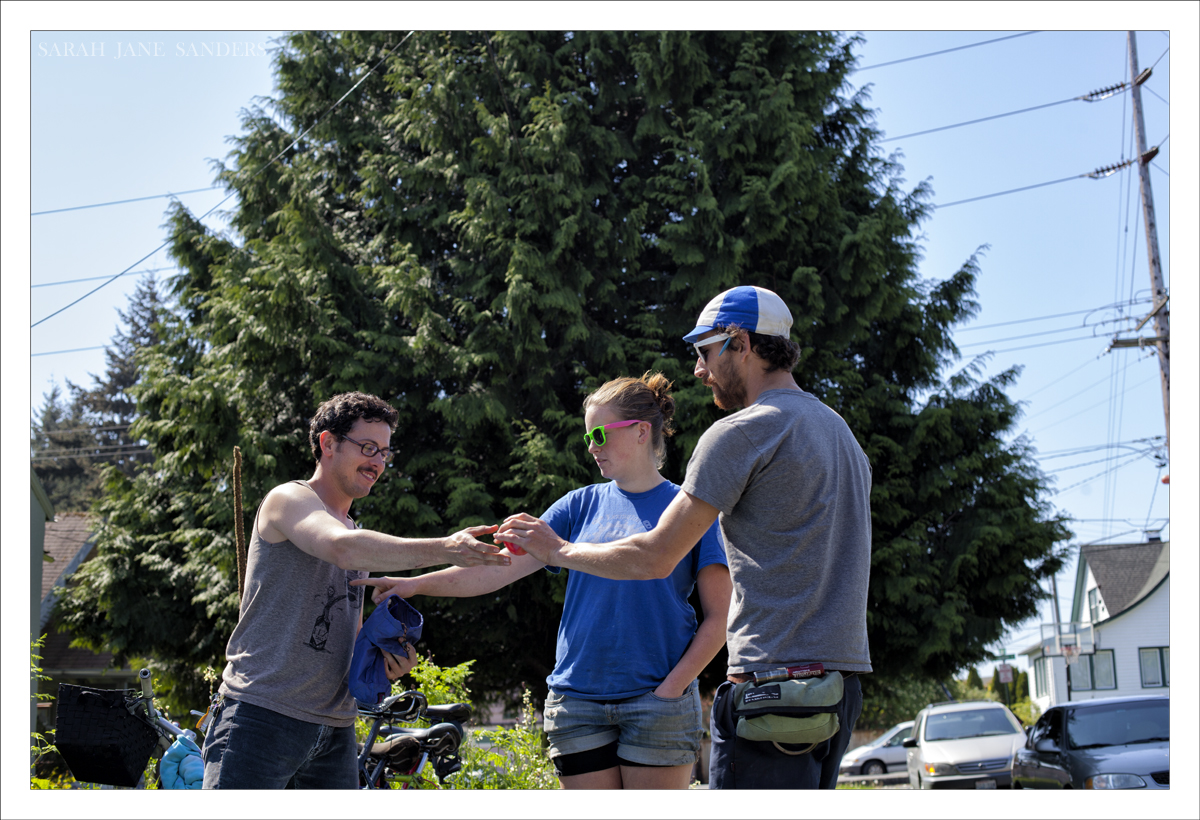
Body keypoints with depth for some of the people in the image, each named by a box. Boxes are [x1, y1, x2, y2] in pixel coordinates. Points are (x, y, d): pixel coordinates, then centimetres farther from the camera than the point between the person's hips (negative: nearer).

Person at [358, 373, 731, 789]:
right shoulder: (582, 505, 12)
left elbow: (718, 618, -1)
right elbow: (503, 566, 5)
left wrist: (671, 688, -10)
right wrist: (416, 584, -5)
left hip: (657, 703, -3)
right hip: (578, 703, 3)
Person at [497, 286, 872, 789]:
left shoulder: (741, 433, -9)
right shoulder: (842, 432, 21)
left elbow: (654, 558, -9)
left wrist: (558, 550, 6)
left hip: (775, 678, -9)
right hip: (844, 675, 9)